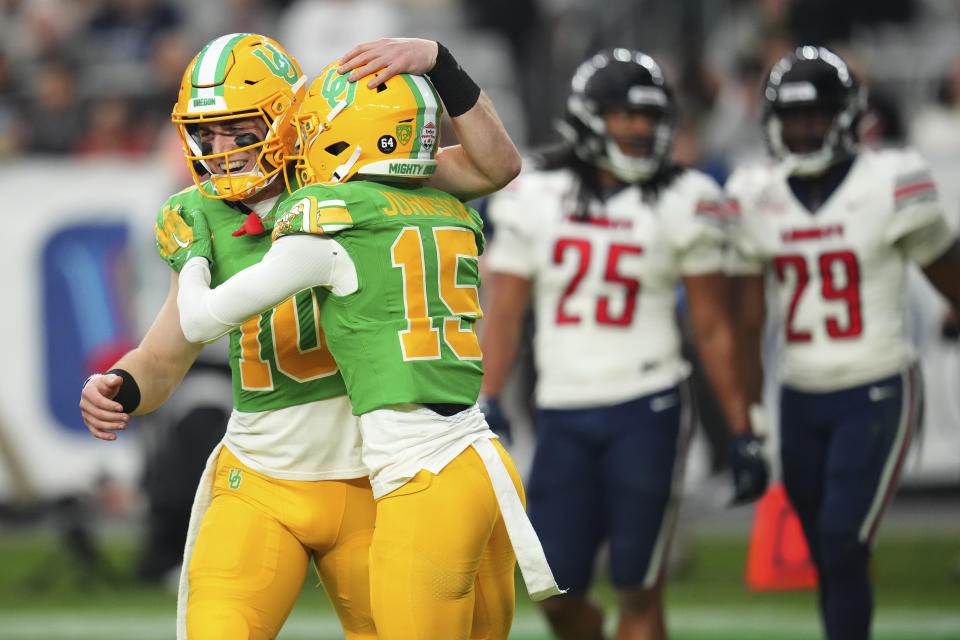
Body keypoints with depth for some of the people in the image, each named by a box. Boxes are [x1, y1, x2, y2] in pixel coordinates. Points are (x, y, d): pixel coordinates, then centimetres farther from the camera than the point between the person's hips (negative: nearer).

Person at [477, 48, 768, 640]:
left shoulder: (682, 204, 0)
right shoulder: (535, 198, 5)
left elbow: (714, 329, 3)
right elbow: (506, 310, 7)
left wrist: (743, 433, 2)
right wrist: (488, 405, -5)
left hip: (648, 410, -2)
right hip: (564, 414, 2)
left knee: (638, 592, -3)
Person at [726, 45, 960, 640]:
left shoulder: (891, 186, -9)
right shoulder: (755, 198, 3)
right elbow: (747, 322, 7)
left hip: (878, 395, -4)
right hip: (801, 398, 4)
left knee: (843, 546, -15)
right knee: (830, 563, 8)